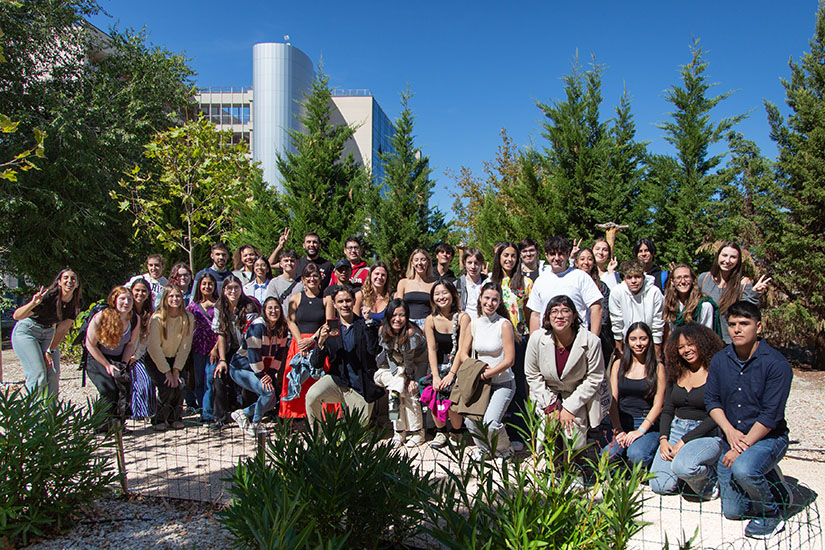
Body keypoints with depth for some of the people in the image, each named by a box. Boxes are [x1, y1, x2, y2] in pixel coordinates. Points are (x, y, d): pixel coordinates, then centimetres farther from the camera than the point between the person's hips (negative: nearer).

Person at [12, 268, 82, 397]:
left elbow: (63, 328, -5)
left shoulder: (76, 303, -10)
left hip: (49, 332, 5)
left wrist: (50, 351, -6)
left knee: (54, 374, -4)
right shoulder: (49, 296, -26)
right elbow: (16, 316, -27)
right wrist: (33, 303, -46)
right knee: (38, 373, -16)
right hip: (26, 331, -5)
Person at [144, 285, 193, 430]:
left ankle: (175, 418, 6)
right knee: (168, 387, -23)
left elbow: (185, 346, -7)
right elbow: (154, 348, -17)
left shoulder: (187, 318, -8)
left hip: (175, 360, 3)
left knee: (181, 387, -19)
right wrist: (167, 372, -18)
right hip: (155, 361, -3)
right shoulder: (157, 319, -18)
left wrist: (176, 371, -13)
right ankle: (159, 420, 1)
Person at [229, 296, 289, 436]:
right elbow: (253, 354, -23)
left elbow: (279, 354, 1)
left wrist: (271, 374, -9)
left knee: (275, 398, -2)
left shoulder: (283, 329, 1)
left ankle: (243, 414, 17)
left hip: (263, 370, 8)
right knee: (268, 392, -23)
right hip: (241, 368, -8)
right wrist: (262, 376, -20)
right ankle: (254, 424, -1)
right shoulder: (257, 326, -21)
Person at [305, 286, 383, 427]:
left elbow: (374, 350, -17)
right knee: (312, 396, -28)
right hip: (337, 380, 0)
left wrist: (368, 321, -21)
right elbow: (315, 364, 0)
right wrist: (321, 342, -19)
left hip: (360, 389, 0)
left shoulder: (366, 326, 0)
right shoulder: (328, 328, 3)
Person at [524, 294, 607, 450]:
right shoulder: (537, 338, -15)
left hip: (578, 397, -1)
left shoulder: (590, 341, -20)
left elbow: (594, 379, -11)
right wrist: (550, 406, -9)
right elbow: (532, 375, -4)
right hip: (548, 395, 1)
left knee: (575, 446, -9)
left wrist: (569, 408, -12)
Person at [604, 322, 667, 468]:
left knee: (636, 455, -31)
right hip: (621, 423, 2)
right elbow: (613, 400, 5)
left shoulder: (658, 368, 4)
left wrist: (641, 430, -13)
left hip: (648, 424, -2)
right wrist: (618, 429, -9)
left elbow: (658, 404, -1)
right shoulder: (619, 365, 10)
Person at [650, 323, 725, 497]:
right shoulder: (677, 374, 11)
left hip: (707, 435, -5)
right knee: (659, 486, -11)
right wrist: (663, 439, -5)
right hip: (676, 429, 6)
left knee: (682, 466, -35)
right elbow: (667, 410, 12)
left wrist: (685, 440, -17)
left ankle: (711, 479, -1)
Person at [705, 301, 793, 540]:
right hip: (731, 439, 5)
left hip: (768, 437, -5)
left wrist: (742, 447, -22)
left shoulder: (776, 364, -17)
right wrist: (730, 432, -13)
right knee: (732, 511, 7)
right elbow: (711, 400, 3)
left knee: (743, 469, -37)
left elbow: (771, 415, -19)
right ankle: (771, 479, 35)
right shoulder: (720, 360, 0)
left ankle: (771, 514, -5)